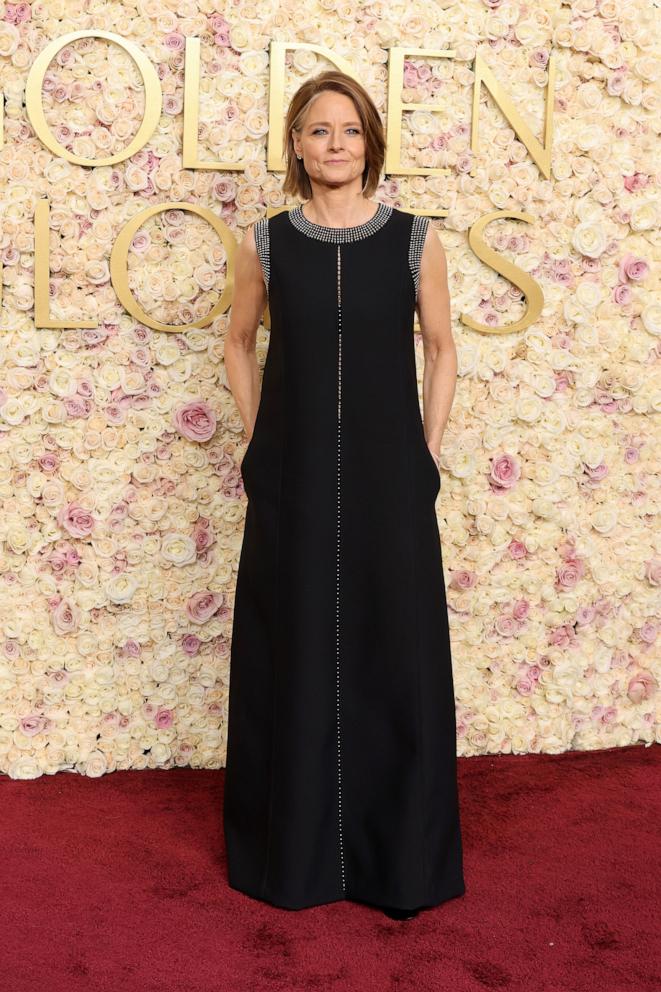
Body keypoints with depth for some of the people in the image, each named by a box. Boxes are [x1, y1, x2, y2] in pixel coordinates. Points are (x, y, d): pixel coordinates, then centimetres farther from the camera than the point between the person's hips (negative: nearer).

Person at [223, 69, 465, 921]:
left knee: (397, 654, 4)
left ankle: (400, 853, 22)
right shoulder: (267, 241, 2)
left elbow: (441, 348, 9)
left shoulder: (414, 238, 0)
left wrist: (428, 452, 3)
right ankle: (295, 851, 24)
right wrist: (260, 440, 7)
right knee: (295, 655, 7)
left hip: (388, 476, 0)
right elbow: (238, 342, 14)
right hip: (292, 478, 1)